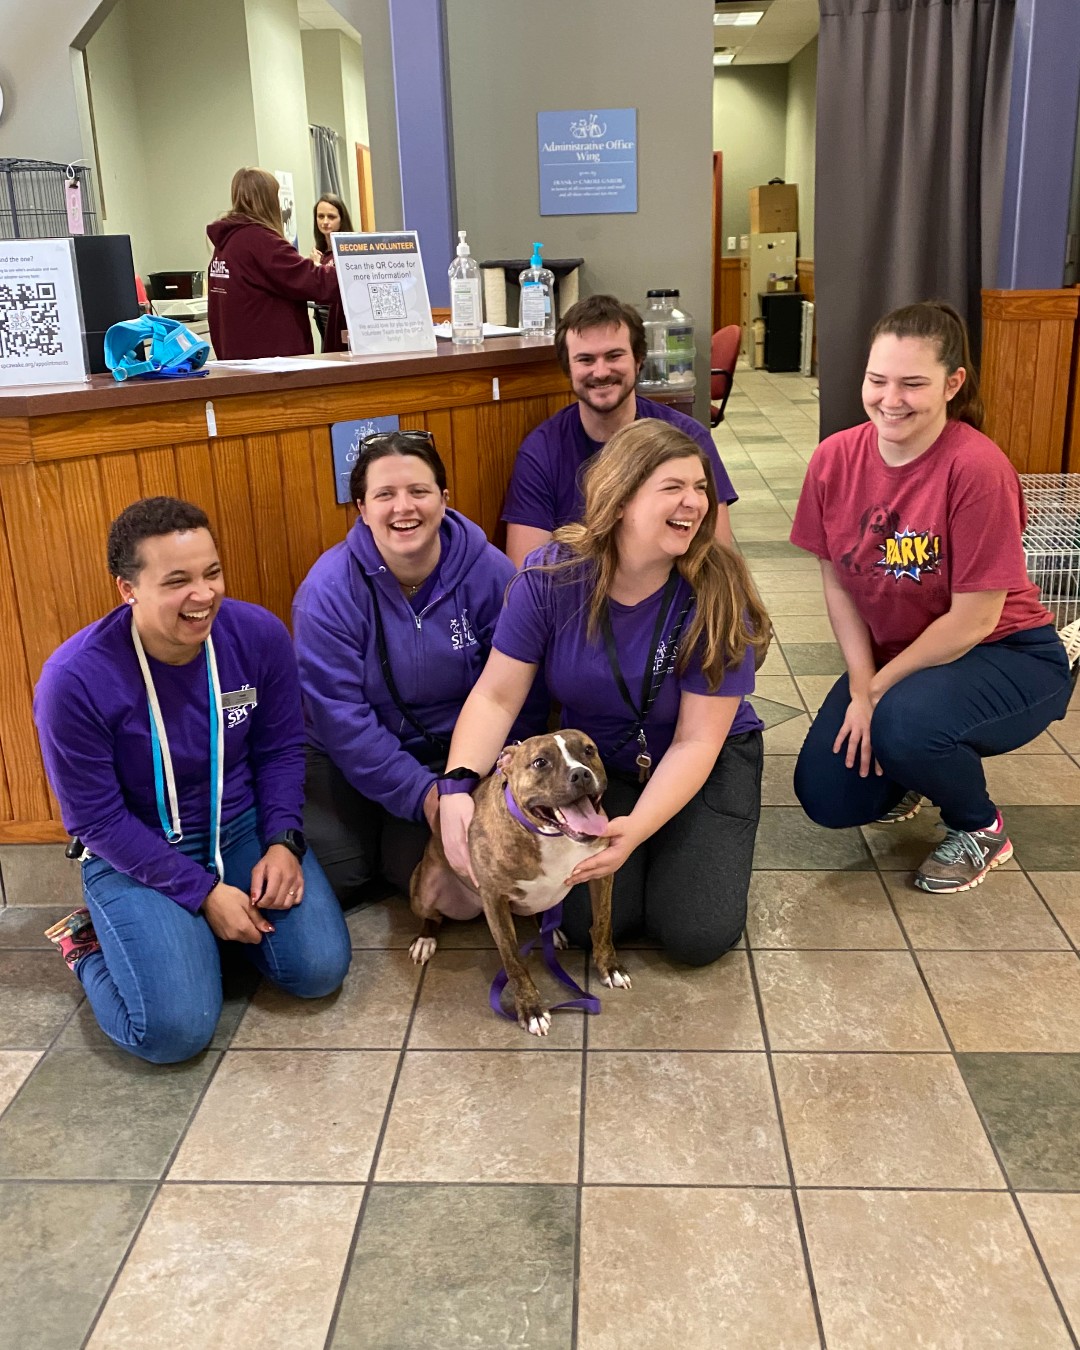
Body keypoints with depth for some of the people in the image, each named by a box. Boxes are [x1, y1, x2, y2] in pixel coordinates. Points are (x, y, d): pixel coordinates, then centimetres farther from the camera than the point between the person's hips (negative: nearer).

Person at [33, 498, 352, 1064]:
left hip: (242, 826, 4)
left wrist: (283, 841, -14)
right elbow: (99, 820, -17)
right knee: (175, 1030, -18)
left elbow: (281, 750, 0)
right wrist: (203, 891, -19)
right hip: (133, 852, -3)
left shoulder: (259, 635, -13)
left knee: (319, 969, -13)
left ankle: (211, 930, 17)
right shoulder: (73, 681, -24)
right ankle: (92, 943, 14)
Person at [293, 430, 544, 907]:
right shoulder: (328, 590, -17)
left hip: (455, 749, 1)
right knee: (331, 878, -15)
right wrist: (420, 792, -24)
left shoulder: (491, 574, -13)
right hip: (350, 758, 0)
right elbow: (340, 717, -18)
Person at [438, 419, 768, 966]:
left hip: (709, 761, -1)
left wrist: (635, 829, -35)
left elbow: (696, 741, -21)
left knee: (698, 934, -16)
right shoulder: (551, 576, -19)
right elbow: (497, 695, -16)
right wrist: (457, 786, -32)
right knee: (588, 921, -15)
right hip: (598, 761, 1)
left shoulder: (716, 595, -24)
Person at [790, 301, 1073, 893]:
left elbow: (974, 618, -22)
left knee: (905, 722, -35)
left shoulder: (977, 467, -26)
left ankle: (979, 827, -1)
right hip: (893, 655, 5)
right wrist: (860, 688, -12)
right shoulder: (835, 458, -10)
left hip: (1009, 657, -5)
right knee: (826, 796, -9)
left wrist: (877, 692, -16)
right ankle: (904, 774, 28)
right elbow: (837, 582, -2)